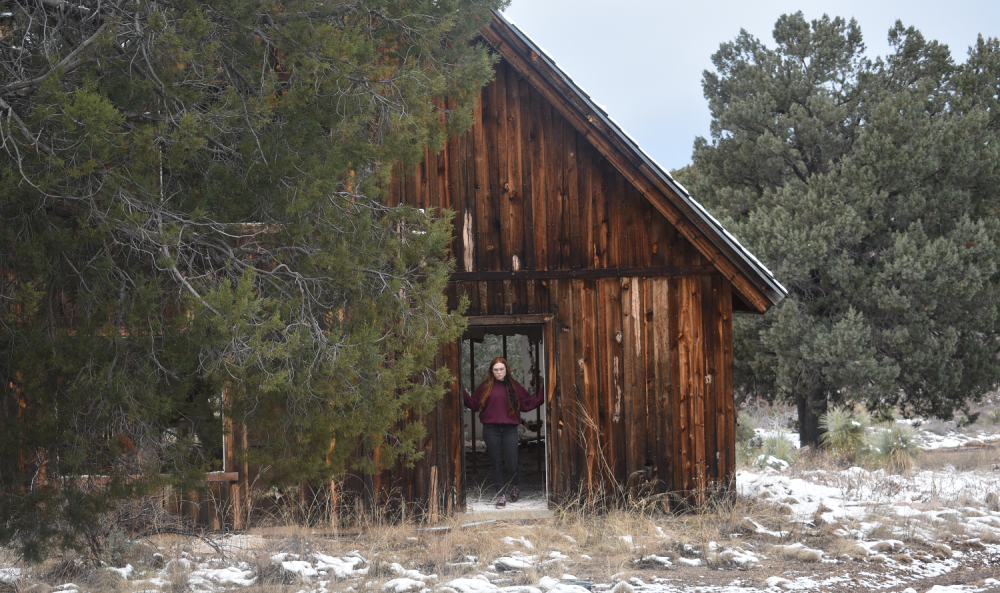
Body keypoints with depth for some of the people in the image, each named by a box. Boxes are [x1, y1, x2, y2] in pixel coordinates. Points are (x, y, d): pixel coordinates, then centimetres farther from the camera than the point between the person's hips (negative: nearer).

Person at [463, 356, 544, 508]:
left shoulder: (514, 386, 8)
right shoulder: (485, 387, 6)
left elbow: (528, 404, 10)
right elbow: (474, 404, 6)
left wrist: (543, 394, 3)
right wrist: (463, 393, -6)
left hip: (509, 429, 0)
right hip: (491, 430, 0)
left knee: (512, 464, -3)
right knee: (496, 463, 6)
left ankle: (516, 486, 27)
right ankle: (500, 495, 16)